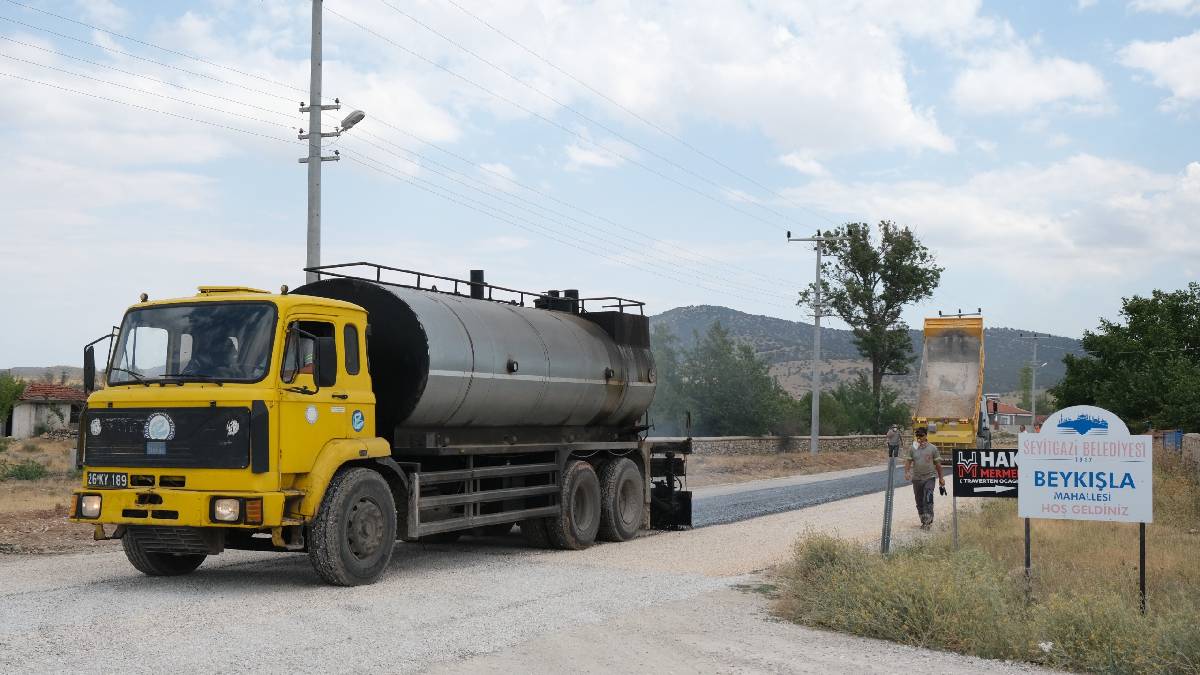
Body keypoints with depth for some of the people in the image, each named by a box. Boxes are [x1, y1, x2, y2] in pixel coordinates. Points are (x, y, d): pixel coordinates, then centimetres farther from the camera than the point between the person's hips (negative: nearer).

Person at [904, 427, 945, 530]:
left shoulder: (932, 448, 1)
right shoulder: (912, 449, 5)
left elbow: (937, 463, 7)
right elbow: (908, 461, 1)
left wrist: (940, 478, 9)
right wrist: (906, 472, -17)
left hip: (929, 477, -3)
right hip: (916, 478, 3)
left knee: (928, 499, -19)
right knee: (919, 501, 9)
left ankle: (928, 520, -19)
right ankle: (924, 521, 22)